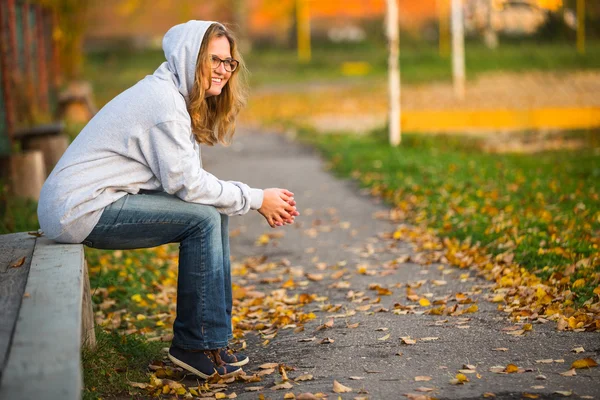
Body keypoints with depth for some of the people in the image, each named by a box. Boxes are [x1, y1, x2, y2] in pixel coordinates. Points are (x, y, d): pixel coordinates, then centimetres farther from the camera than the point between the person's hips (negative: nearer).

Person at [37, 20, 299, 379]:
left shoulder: (177, 96, 13)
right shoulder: (164, 101, -18)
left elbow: (184, 176, 10)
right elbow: (186, 183, -19)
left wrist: (261, 202, 1)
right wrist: (256, 199, -9)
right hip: (80, 210, -10)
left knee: (214, 212, 7)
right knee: (203, 220, -17)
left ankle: (213, 337, 9)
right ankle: (196, 345, -7)